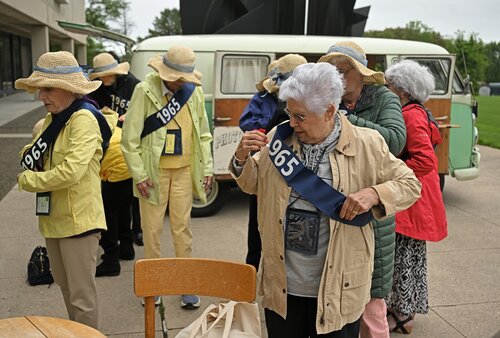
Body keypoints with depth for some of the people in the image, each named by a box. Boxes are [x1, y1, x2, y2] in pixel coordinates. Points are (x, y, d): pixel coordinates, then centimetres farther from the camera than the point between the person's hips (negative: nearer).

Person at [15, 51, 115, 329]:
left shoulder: (84, 119, -18)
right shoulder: (54, 118, 10)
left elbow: (72, 170, -28)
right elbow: (33, 153, 19)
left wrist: (27, 180, -14)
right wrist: (29, 155, -5)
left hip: (78, 219, -9)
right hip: (53, 217, 9)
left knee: (82, 294, 2)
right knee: (66, 286, 23)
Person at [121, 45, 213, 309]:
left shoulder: (194, 91, 0)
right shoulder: (145, 91, -11)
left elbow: (203, 133, 9)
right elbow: (130, 137, -9)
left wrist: (207, 168, 5)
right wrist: (138, 174, -11)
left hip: (184, 171, 3)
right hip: (153, 171, -2)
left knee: (182, 227, 11)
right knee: (152, 229, 8)